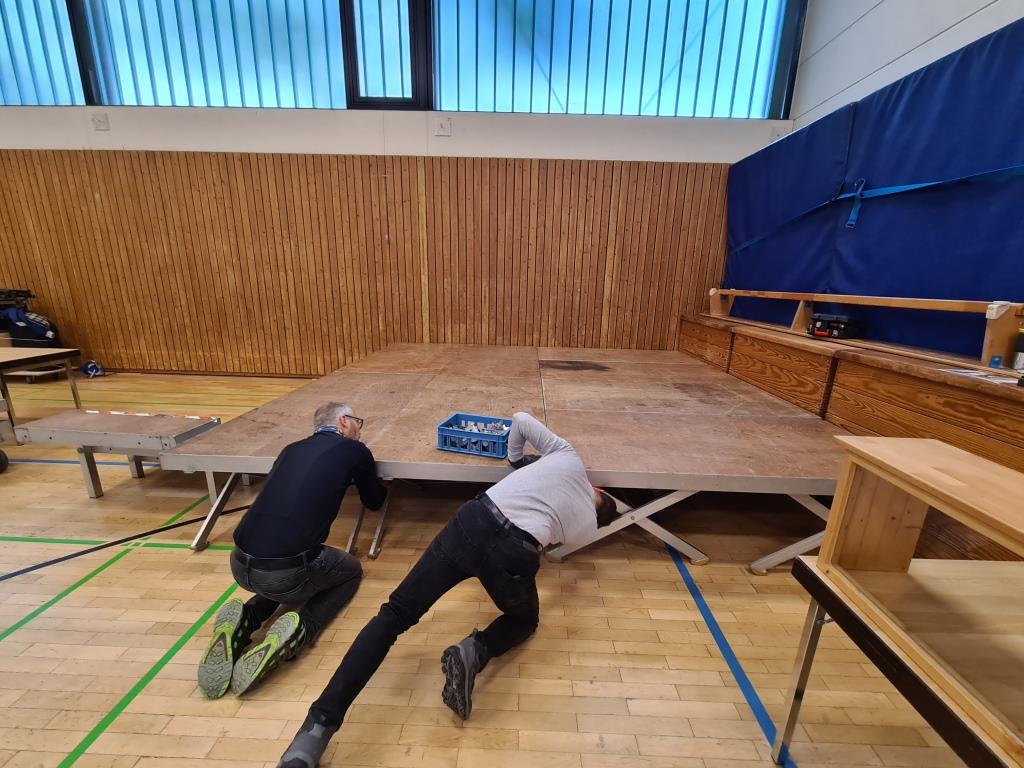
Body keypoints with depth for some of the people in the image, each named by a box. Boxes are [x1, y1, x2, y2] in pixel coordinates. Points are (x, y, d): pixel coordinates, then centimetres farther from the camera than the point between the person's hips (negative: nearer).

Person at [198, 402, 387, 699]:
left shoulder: (292, 449, 15)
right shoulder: (355, 451, 0)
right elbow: (374, 502, 19)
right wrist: (381, 486, 41)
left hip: (240, 566, 6)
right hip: (286, 572, -6)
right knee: (352, 571, 24)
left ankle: (245, 619, 11)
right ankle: (299, 629, -1)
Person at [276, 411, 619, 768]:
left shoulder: (567, 454, 23)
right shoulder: (588, 524, 21)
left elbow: (519, 419, 28)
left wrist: (516, 458, 43)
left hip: (473, 521, 2)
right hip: (514, 556, -1)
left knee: (396, 612, 13)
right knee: (526, 619, 32)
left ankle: (318, 727, 3)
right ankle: (474, 653, 1)